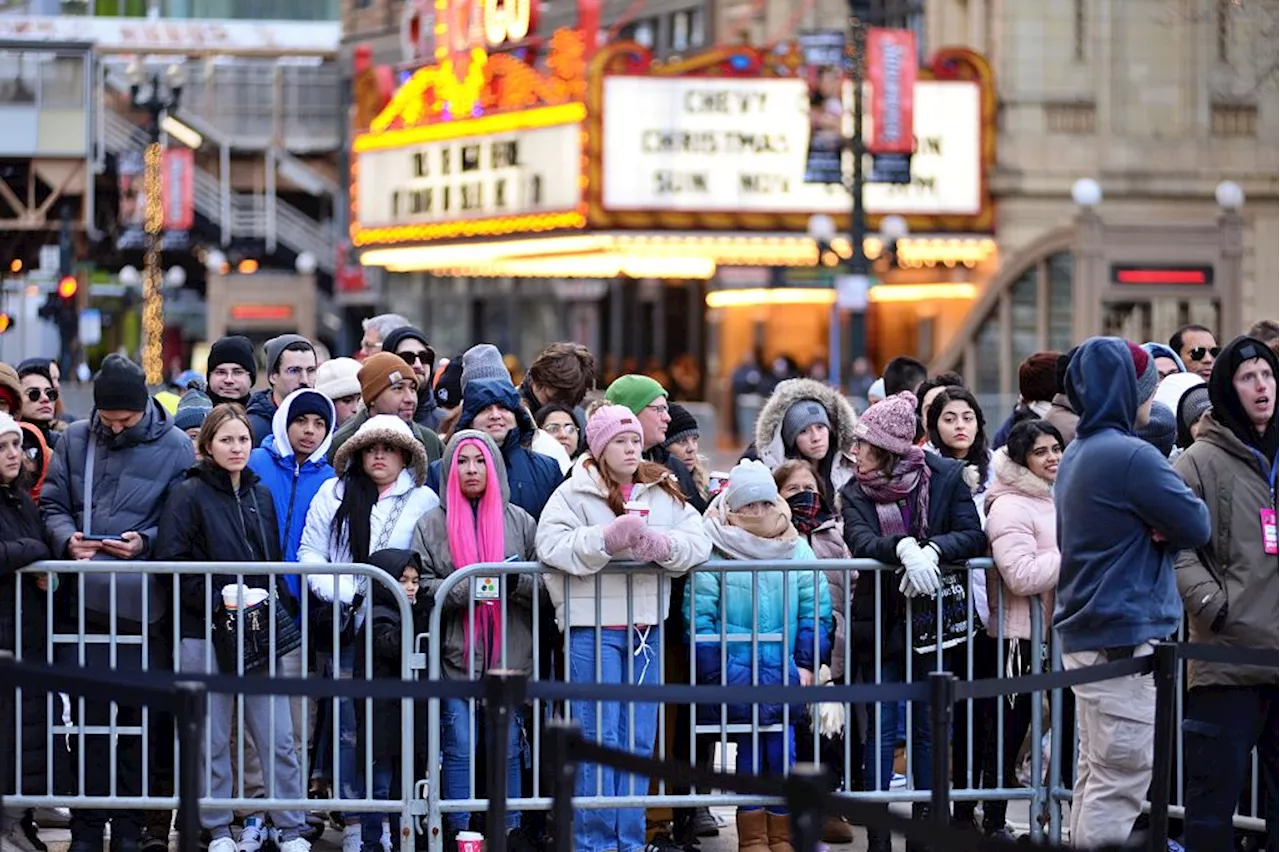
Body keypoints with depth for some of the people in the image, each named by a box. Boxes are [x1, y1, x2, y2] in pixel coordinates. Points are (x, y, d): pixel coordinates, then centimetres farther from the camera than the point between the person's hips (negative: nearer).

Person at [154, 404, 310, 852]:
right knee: (212, 739, 3)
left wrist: (279, 606, 5)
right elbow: (172, 562, -9)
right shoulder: (189, 495, -3)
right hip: (205, 632, -4)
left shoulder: (261, 495, 13)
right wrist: (218, 598, -14)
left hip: (259, 631, 4)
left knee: (277, 739, 0)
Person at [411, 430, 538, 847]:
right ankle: (458, 834, 3)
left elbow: (544, 585, 6)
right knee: (459, 747, -3)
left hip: (509, 655, 1)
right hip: (456, 654, -1)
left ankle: (509, 832, 11)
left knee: (508, 747, 4)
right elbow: (421, 586, -2)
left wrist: (515, 582, -15)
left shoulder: (519, 521, 10)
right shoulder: (432, 524, 6)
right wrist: (467, 589, -17)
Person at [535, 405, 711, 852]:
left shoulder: (663, 493, 11)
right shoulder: (574, 493, -2)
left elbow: (699, 542, 1)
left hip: (646, 629, 5)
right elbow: (551, 545, -16)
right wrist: (608, 538, -24)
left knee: (639, 741, 8)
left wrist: (662, 544, -18)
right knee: (600, 737, -6)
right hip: (592, 627, -5)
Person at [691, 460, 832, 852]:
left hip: (786, 674, 2)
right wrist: (716, 676, -11)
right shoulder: (713, 554, -6)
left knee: (782, 750, 4)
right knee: (749, 749, 2)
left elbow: (816, 612, 4)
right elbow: (699, 619, -8)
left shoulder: (797, 551, 3)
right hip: (736, 677, -2)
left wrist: (807, 665, -2)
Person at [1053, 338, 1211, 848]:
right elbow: (1196, 525, -13)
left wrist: (1150, 529, 0)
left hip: (1083, 635, 10)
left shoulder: (1077, 455, 13)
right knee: (1120, 783, -8)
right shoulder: (1131, 456, -17)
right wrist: (1162, 531, 3)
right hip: (1126, 640, -10)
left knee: (1096, 774, 15)